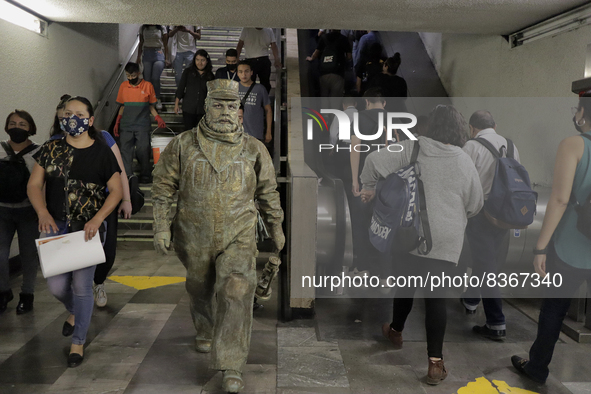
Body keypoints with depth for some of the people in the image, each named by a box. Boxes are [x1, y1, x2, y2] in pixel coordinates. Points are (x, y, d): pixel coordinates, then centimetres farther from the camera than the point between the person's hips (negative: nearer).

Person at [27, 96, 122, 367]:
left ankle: (78, 341, 22)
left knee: (82, 285, 1)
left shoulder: (102, 152, -3)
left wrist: (97, 219, -18)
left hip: (89, 228, -2)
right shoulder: (51, 149, 4)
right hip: (56, 226, 3)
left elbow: (116, 190, -4)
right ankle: (74, 311, 39)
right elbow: (34, 185, 4)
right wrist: (43, 213, -15)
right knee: (56, 285, 2)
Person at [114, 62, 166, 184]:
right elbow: (122, 106, 16)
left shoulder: (147, 86, 1)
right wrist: (117, 123, 11)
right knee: (125, 151, -1)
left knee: (143, 151, -3)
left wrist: (158, 118, -7)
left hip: (142, 126, -2)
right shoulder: (123, 86, 9)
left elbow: (151, 106, 8)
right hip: (126, 126, 2)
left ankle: (145, 176, 12)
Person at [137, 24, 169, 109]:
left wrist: (166, 58, -1)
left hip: (159, 53, -2)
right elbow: (141, 44, 14)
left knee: (155, 78, -11)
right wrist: (138, 57, 9)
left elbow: (165, 45, 4)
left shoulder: (162, 28, 2)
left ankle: (157, 100, 2)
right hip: (146, 54, 2)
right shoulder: (143, 28, 8)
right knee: (147, 78, -2)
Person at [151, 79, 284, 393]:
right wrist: (161, 227, -5)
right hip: (196, 239, 1)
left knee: (236, 296, -12)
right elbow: (163, 187, 1)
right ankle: (205, 331, 52)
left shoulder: (253, 149, -2)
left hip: (238, 238, -1)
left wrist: (276, 228, 13)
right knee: (201, 290, 21)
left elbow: (267, 192, 8)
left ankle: (231, 368, -4)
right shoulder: (183, 145, -5)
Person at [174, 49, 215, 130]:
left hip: (203, 109, 1)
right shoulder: (188, 72, 3)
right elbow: (180, 88, 5)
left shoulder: (210, 75, 5)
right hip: (188, 108, -1)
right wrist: (176, 104, 2)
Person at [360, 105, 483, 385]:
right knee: (437, 297, 5)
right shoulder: (465, 162, 0)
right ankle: (435, 363, 6)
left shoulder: (412, 148, -4)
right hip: (445, 241, 0)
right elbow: (475, 205, 9)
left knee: (406, 286, 20)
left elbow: (375, 161, -13)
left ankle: (396, 332, 43)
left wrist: (368, 188, 3)